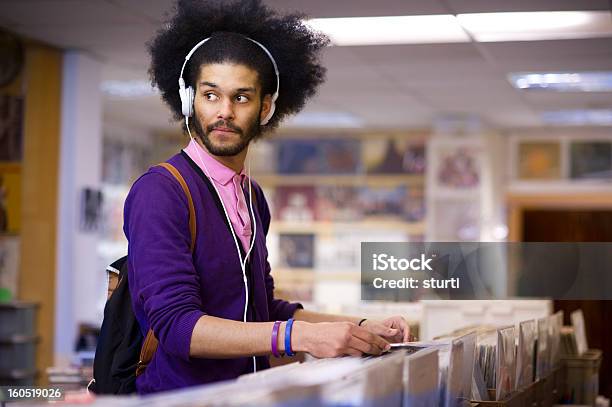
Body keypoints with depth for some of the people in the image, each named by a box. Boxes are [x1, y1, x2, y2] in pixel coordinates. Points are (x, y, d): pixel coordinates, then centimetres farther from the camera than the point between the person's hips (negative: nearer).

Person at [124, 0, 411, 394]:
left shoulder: (253, 196, 13)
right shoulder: (159, 192, -11)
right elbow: (176, 325, -20)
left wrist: (361, 329, 9)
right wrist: (300, 336, -28)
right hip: (181, 395, -6)